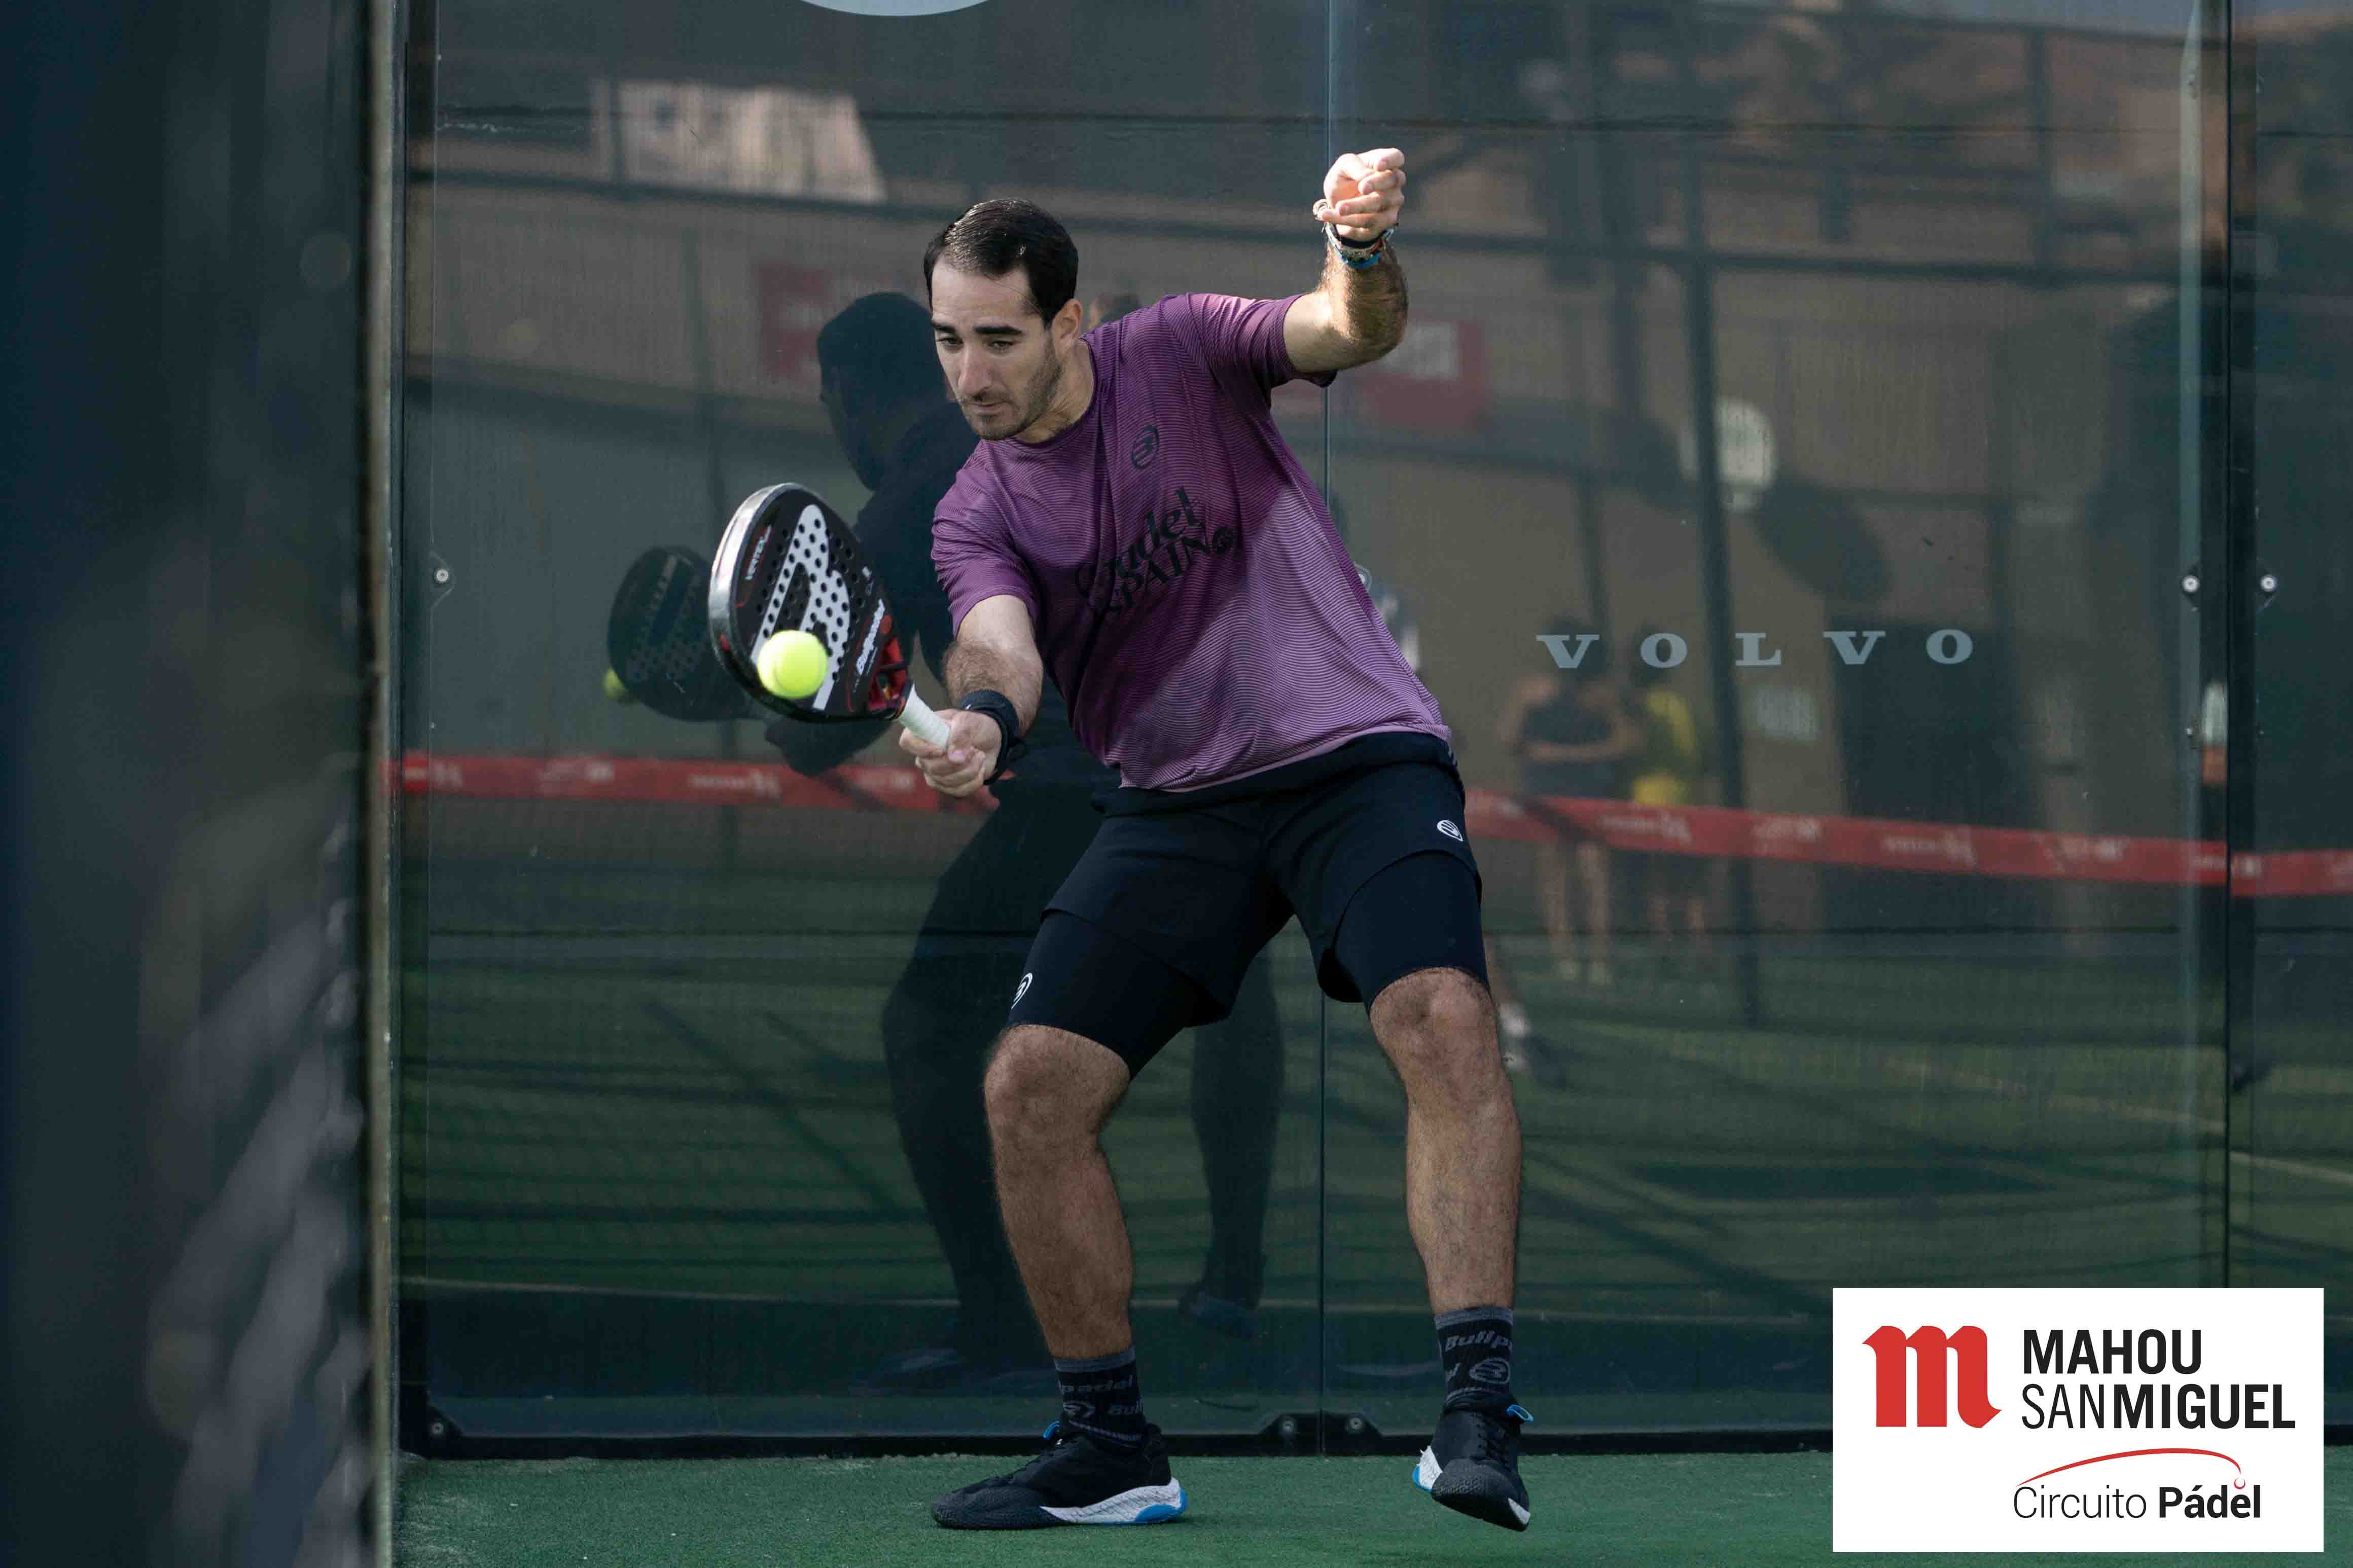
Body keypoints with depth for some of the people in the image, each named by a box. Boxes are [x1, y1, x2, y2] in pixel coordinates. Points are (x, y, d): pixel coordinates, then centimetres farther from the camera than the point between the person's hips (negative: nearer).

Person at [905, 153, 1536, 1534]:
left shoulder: (1182, 355, -2)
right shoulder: (980, 515, 4)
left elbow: (1356, 333, -18)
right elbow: (1005, 647, -15)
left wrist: (1365, 251, -41)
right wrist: (980, 721, -39)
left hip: (1357, 752, -4)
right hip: (1176, 800, 4)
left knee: (1441, 1017, -29)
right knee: (1033, 1085, -9)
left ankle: (1481, 1408, -31)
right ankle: (1111, 1449, 5)